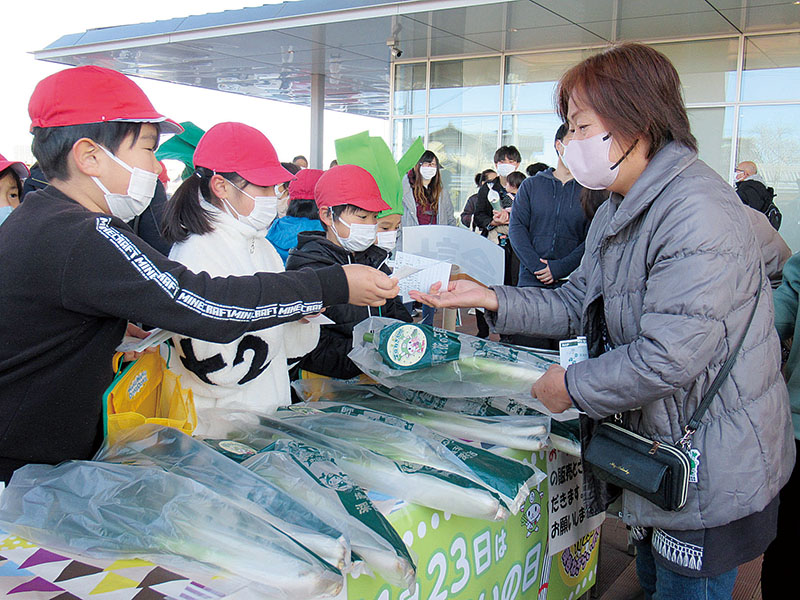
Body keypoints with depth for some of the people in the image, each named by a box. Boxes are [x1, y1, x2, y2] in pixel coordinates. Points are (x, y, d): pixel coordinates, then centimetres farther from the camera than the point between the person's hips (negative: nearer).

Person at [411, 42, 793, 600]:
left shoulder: (698, 215, -27)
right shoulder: (617, 212, 8)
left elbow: (669, 357, -31)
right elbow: (579, 304, 8)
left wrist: (573, 385, -16)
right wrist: (491, 299, -6)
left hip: (713, 475, -9)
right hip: (660, 453, 10)